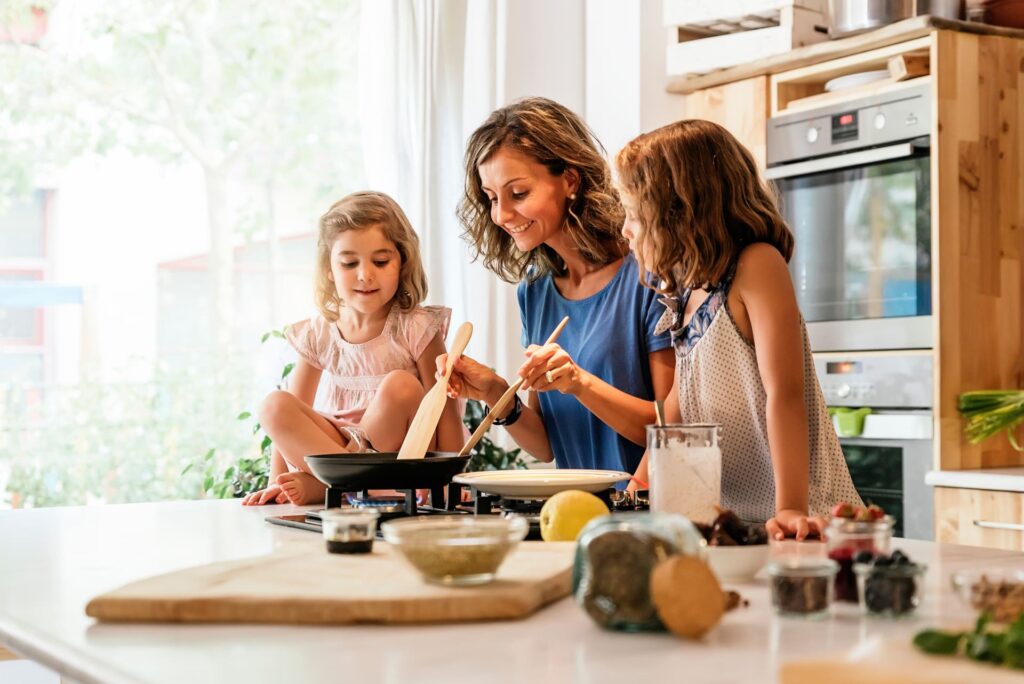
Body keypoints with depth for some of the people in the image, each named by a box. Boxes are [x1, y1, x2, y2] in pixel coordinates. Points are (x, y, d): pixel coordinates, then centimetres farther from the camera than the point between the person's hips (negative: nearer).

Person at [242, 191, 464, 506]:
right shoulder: (318, 335, 1)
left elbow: (445, 408, -11)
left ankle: (321, 484, -21)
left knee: (400, 386, -29)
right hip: (337, 444, 3)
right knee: (274, 406, -19)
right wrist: (278, 484, -2)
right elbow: (289, 420, 6)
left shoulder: (416, 329, -8)